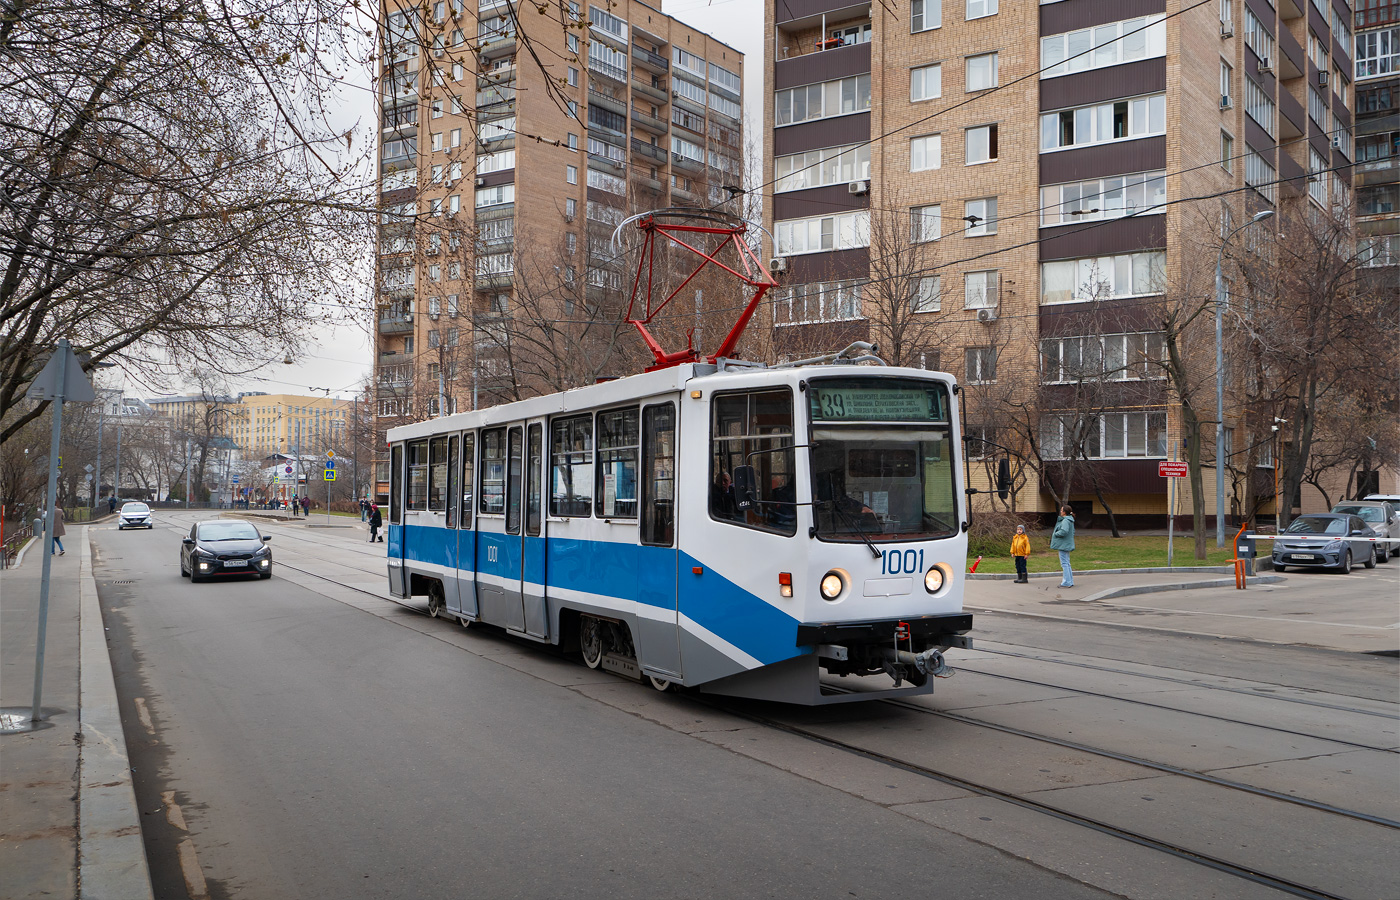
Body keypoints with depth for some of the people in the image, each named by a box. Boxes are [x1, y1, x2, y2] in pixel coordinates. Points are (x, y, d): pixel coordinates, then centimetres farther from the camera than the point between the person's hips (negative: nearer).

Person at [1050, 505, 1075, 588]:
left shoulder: (1065, 521, -18)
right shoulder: (1070, 521, 13)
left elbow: (1064, 531, -31)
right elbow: (1072, 531, 22)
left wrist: (1055, 534, -15)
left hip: (1063, 545, -10)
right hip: (1067, 545, 10)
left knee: (1064, 563, -5)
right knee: (1067, 563, 16)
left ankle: (1067, 582, -3)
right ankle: (1070, 581, 21)